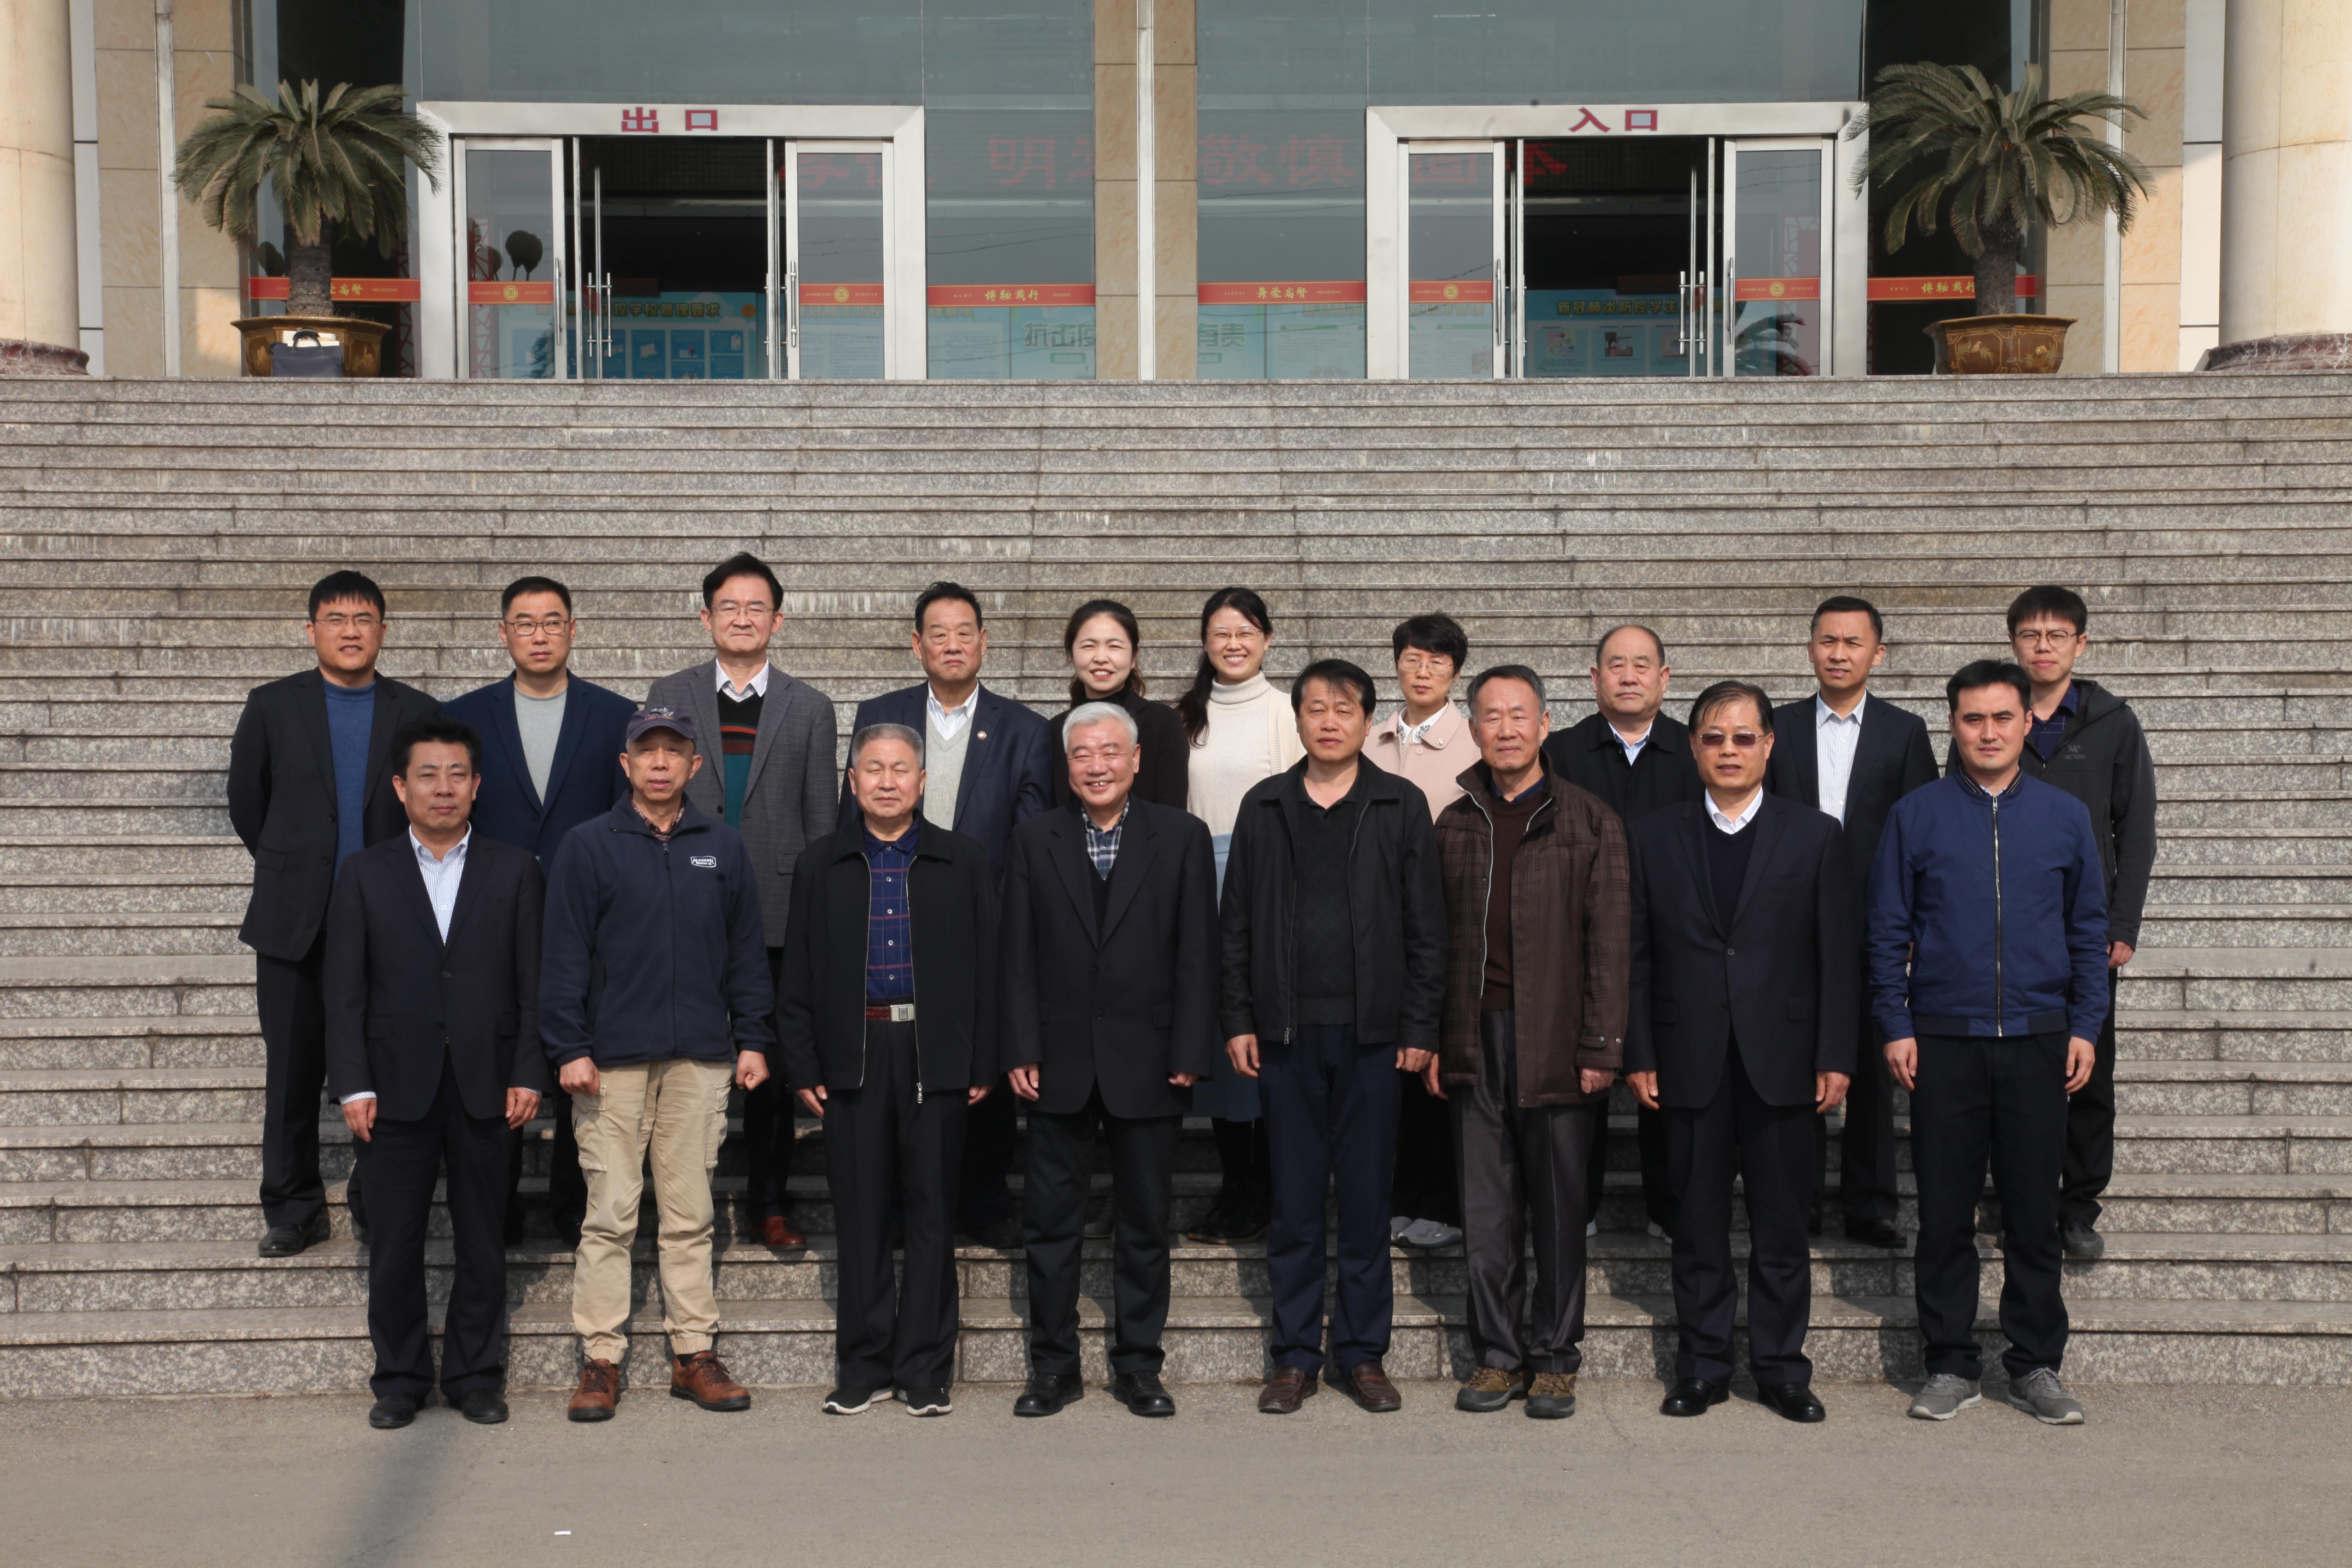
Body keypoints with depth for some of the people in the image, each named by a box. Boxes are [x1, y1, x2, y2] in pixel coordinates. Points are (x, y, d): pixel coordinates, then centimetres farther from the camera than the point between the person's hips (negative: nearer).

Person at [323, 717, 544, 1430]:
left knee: (481, 1243, 6)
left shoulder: (514, 871, 7)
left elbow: (533, 983, 4)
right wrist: (353, 1085, -5)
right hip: (397, 1090, 0)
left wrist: (528, 1075, -4)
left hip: (485, 1089, 0)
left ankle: (476, 1377, 18)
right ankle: (399, 1379, 18)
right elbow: (344, 990, 3)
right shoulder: (365, 874, 7)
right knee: (395, 1245, 5)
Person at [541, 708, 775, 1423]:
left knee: (690, 1215, 7)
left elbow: (747, 951, 13)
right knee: (610, 1215, 0)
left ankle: (694, 1353, 14)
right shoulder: (588, 846, 3)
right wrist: (569, 1048, -7)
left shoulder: (722, 847, 11)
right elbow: (563, 954, 0)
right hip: (613, 1058, -2)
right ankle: (601, 1360, 7)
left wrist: (752, 1039, 7)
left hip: (700, 1057, 2)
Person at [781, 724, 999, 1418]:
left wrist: (984, 1065, -3)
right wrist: (803, 1067, 1)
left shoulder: (963, 863, 6)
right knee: (860, 1214, 5)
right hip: (853, 1056, 1)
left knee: (932, 1212, 3)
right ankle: (864, 1364, 15)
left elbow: (987, 969, 3)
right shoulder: (821, 865, 9)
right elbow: (799, 977, 8)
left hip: (937, 1055, -1)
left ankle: (926, 1368, 11)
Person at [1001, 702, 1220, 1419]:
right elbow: (1018, 956, 3)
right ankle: (1053, 1366, 18)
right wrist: (1022, 1052, -4)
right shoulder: (1035, 840, 6)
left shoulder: (1182, 837, 1)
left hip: (1147, 1059, -1)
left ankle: (1138, 1366, 20)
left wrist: (1189, 1054, -7)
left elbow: (1197, 953, -2)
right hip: (1060, 1062, 1)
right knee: (1050, 1220, 6)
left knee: (1145, 1222, 8)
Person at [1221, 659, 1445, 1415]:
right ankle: (1295, 1356, 15)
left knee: (1367, 1196, 5)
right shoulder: (1264, 807, 8)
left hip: (1371, 1032, -1)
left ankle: (1363, 1353, 17)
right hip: (1288, 1031, 1)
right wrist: (1238, 1020, 2)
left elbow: (1426, 925, 2)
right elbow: (1237, 922, 8)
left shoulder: (1401, 806, 4)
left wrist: (1419, 1027, -3)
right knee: (1294, 1198, 6)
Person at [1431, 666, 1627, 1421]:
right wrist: (1433, 1042, 7)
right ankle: (1497, 1356, 17)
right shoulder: (1454, 824, 12)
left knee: (1560, 1208, 4)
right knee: (1486, 1210, 7)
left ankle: (1555, 1358, 16)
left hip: (1556, 1043, -3)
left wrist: (1602, 1047, -8)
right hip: (1476, 1040, 3)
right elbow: (1437, 940, 13)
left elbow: (1608, 942, -2)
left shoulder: (1590, 822, 1)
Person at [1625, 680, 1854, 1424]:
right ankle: (1701, 1368, 18)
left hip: (1781, 1060, 0)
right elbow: (1638, 955, 5)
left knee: (1782, 1225, 6)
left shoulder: (1815, 836, 5)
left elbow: (1839, 955, 2)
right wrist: (1638, 1055, -1)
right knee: (1697, 1224, 7)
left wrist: (1835, 1057, -4)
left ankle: (1781, 1368, 18)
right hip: (1690, 1062, 1)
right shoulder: (1654, 837, 7)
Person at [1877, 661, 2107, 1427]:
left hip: (2038, 1043, 1)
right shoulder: (1916, 815, 3)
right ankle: (1952, 1366, 14)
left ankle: (2037, 1366, 17)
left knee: (2034, 1213, 5)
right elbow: (1888, 931, 4)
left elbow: (2090, 930, 10)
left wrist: (2085, 1027, 1)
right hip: (1944, 1044, -1)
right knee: (1945, 1214, 4)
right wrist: (1895, 1026, -3)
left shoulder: (2065, 816, 7)